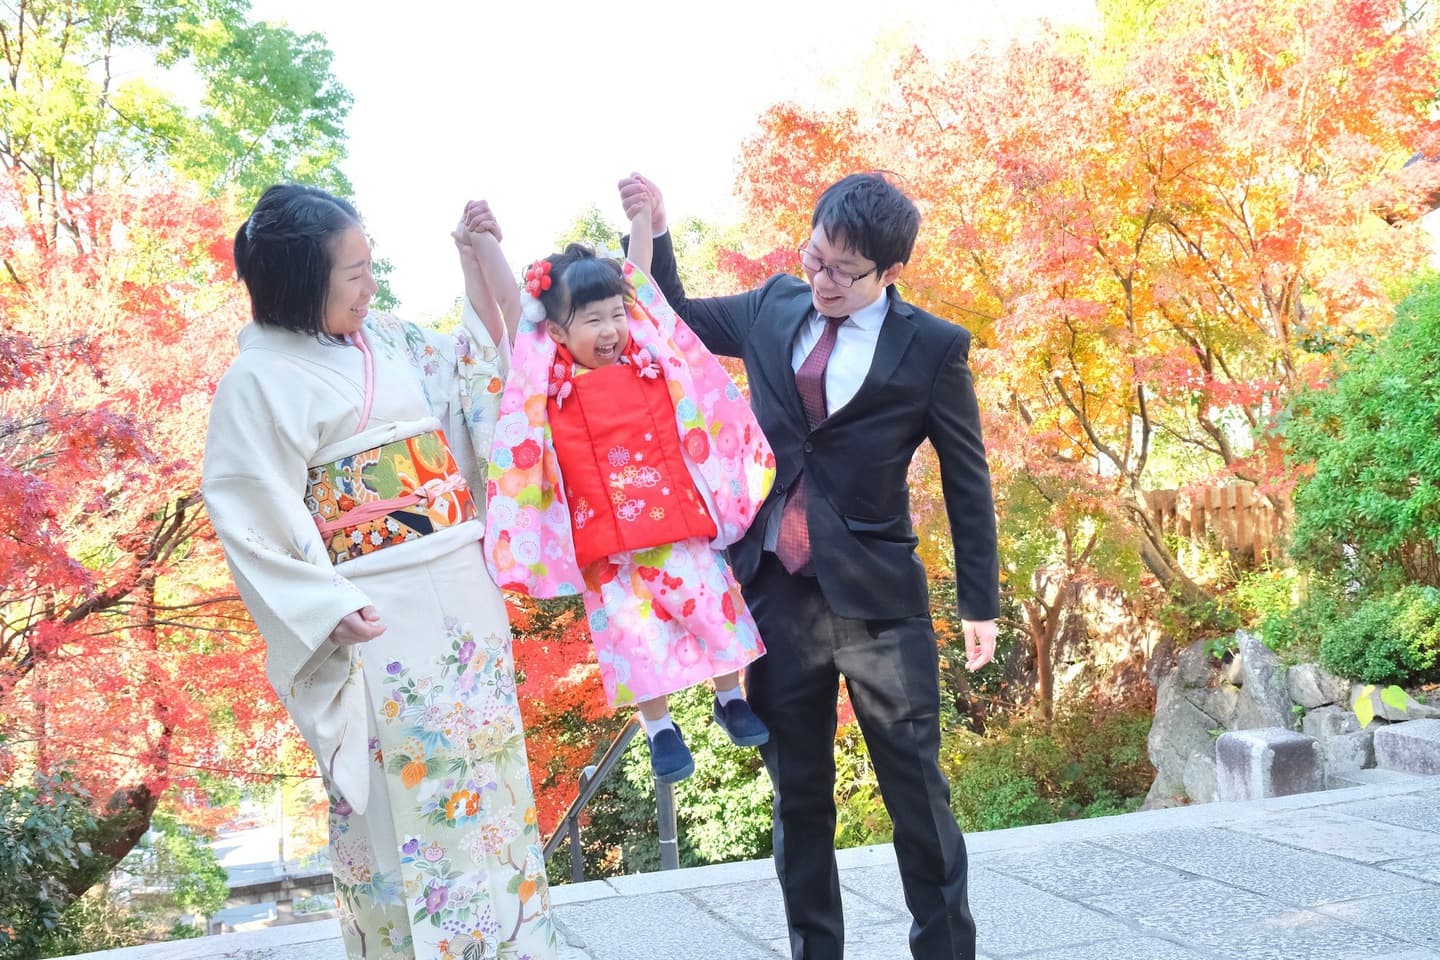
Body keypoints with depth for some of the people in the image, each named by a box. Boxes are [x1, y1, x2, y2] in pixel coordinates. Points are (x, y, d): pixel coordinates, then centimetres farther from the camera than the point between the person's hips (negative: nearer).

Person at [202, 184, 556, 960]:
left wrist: (479, 267, 11)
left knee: (483, 766, 15)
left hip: (461, 596, 7)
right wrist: (326, 611, -22)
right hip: (381, 624, -7)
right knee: (402, 791, 1)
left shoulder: (387, 340, 9)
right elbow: (254, 522, -13)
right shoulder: (259, 381, -10)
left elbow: (478, 371, 22)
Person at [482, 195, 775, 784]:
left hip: (678, 521, 2)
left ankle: (730, 699, 29)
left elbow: (639, 280, 1)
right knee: (633, 631, 3)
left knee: (713, 604, 7)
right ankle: (660, 728, 22)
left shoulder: (649, 357, 0)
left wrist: (643, 213, -4)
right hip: (605, 541, -2)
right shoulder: (544, 380, -8)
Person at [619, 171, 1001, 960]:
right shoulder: (774, 309, 4)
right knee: (798, 797, 12)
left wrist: (981, 605, 3)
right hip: (779, 595, 4)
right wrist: (654, 230, 6)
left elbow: (967, 481, 0)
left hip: (877, 602, -4)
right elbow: (676, 320, 21)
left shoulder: (931, 348, -7)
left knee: (917, 792, 3)